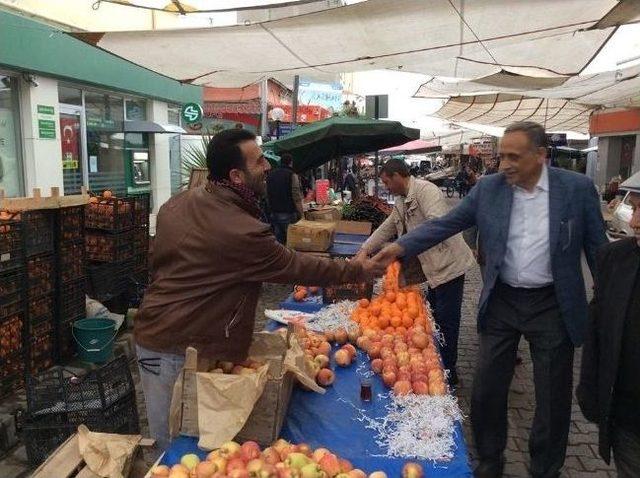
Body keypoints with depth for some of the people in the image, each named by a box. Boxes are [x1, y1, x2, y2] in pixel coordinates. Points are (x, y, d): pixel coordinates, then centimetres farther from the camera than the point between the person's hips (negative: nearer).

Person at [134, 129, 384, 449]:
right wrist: (358, 270, 1)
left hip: (151, 334, 9)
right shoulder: (242, 232, -24)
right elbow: (297, 267, -13)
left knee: (172, 444, 20)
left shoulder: (177, 203, 2)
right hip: (179, 352, -8)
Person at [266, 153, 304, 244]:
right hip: (288, 213, -6)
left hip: (274, 213, 6)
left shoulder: (270, 175, 10)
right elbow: (296, 197, -14)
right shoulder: (292, 175, -9)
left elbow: (268, 196, 15)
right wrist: (301, 213, -8)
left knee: (278, 240, 9)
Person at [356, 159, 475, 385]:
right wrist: (365, 250, 13)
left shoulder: (425, 190, -19)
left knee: (446, 322, 0)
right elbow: (386, 229, 19)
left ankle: (448, 374, 14)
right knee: (432, 317, 19)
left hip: (448, 265, -10)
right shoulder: (402, 203, 13)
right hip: (434, 267, 10)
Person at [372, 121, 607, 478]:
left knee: (553, 395, 12)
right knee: (488, 389, 11)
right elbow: (446, 224, -3)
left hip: (553, 305, -1)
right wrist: (402, 247, -15)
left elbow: (597, 247, -1)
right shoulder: (488, 188, -4)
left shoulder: (578, 188, -8)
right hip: (502, 302, 2)